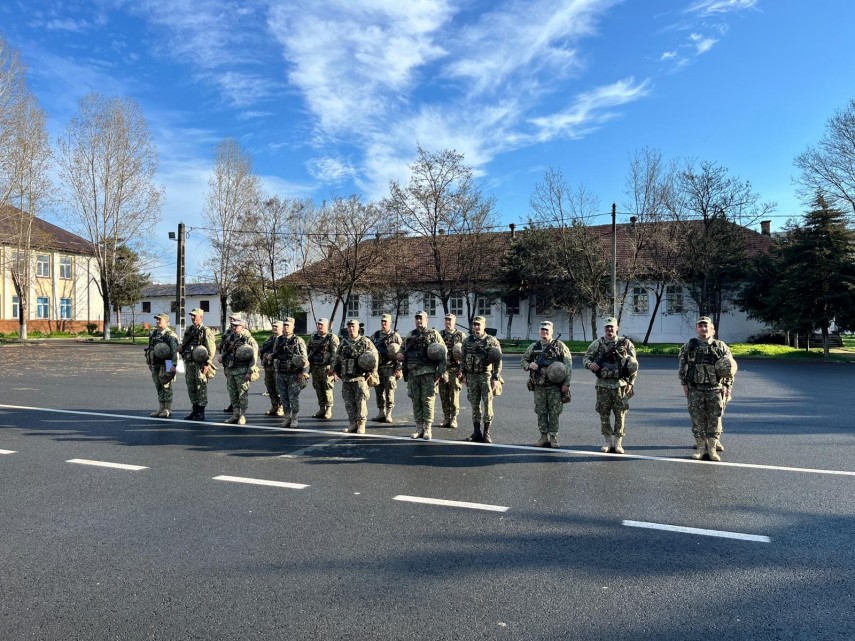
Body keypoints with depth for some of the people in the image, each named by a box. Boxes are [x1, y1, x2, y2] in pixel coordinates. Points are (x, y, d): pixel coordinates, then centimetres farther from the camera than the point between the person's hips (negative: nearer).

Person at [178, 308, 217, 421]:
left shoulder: (206, 331, -7)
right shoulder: (189, 330, 15)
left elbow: (211, 349, -12)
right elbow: (183, 345, 23)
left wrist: (207, 364, -17)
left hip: (200, 364, -7)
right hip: (189, 363, 7)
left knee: (201, 388, -2)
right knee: (191, 388, 11)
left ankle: (201, 413, 3)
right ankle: (195, 411, 21)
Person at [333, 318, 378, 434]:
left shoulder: (366, 342, 0)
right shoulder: (343, 343, 13)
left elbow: (375, 356, 0)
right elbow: (337, 358, 21)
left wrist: (372, 371, -5)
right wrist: (336, 371, 15)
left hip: (360, 377, -5)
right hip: (346, 378, 5)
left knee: (361, 401, -4)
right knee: (348, 402, 8)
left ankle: (361, 424, 3)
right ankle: (353, 423, 18)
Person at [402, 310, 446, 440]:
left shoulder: (433, 334, 2)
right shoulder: (410, 336, 16)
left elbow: (443, 353, -2)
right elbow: (403, 350, 26)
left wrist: (440, 371, -9)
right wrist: (400, 355, 2)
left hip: (428, 372, -4)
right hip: (412, 372, 4)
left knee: (427, 400, -5)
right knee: (416, 401, 6)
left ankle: (427, 429, 2)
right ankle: (419, 428, 14)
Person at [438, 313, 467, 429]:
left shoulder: (461, 335, 3)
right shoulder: (440, 334, 11)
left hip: (455, 369, -3)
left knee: (454, 395, -2)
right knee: (444, 395, 6)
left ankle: (454, 419, 7)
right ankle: (446, 418, 15)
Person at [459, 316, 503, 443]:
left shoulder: (492, 341, -3)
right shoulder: (467, 341, 9)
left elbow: (498, 361, -6)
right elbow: (463, 359, 15)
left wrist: (496, 378, -11)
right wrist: (463, 374, 8)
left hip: (486, 376, -4)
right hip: (471, 376, 4)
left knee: (488, 405, -3)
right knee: (474, 405, 8)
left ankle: (486, 433, 4)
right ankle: (476, 432, 16)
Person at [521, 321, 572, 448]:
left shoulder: (559, 346, -1)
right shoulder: (534, 346, 9)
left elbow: (568, 365, -3)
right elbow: (523, 360, 16)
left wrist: (566, 383, -9)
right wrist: (529, 365, -8)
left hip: (555, 386, -3)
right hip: (539, 386, 3)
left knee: (554, 412, 0)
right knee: (541, 412, 7)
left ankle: (553, 437, 9)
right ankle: (544, 436, 16)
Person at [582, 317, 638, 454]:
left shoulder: (626, 343, 2)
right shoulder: (597, 344, 4)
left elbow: (634, 364, 5)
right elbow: (585, 357, 9)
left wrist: (631, 382, -1)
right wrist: (590, 364, -14)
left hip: (620, 385, -1)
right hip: (603, 385, 1)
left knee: (620, 415, 2)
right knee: (604, 415, 5)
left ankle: (618, 443, 12)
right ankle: (608, 442, 17)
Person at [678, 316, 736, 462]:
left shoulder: (721, 346, 5)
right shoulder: (689, 346, 5)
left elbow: (730, 368, 7)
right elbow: (683, 366, 6)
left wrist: (727, 386, 1)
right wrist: (684, 383, -1)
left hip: (715, 390, 0)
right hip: (695, 390, 0)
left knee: (715, 420, 2)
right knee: (698, 420, 3)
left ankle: (712, 449, 11)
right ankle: (701, 447, 12)